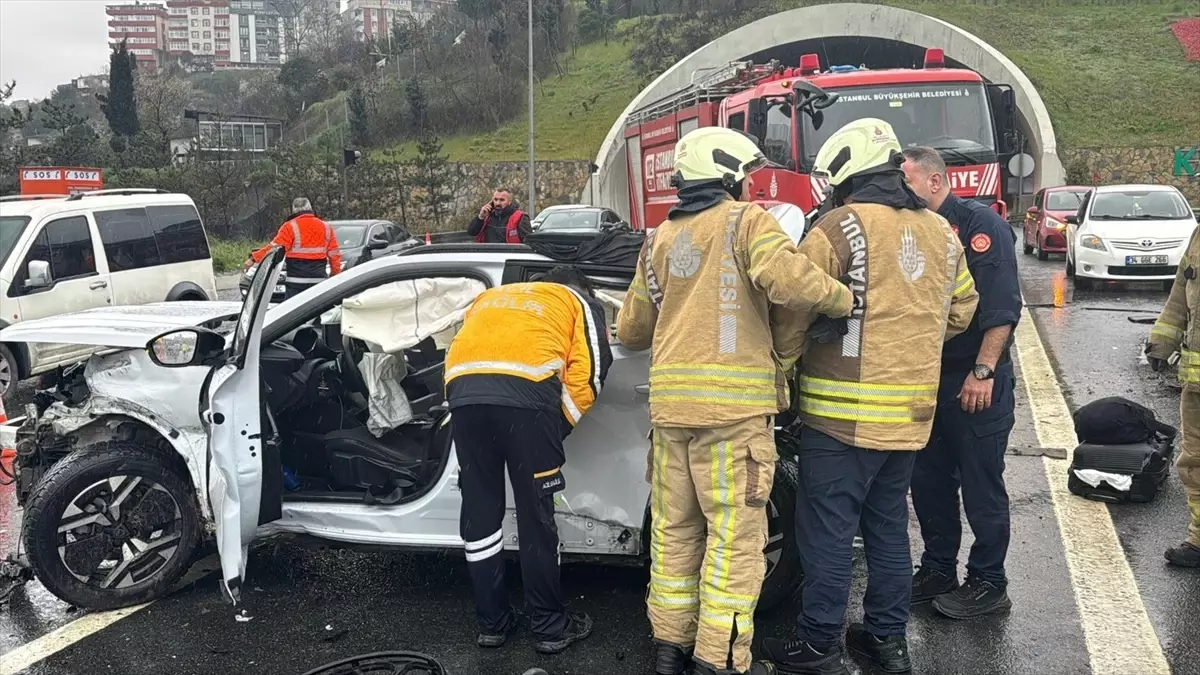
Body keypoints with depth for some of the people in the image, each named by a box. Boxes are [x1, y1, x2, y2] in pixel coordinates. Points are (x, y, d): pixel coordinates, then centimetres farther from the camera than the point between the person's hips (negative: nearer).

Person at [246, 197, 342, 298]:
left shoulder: (290, 226, -3)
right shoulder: (326, 227, 11)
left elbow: (275, 247, -12)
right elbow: (334, 255, 11)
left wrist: (253, 258, -10)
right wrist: (337, 275, 19)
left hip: (296, 281, -4)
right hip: (319, 280, 4)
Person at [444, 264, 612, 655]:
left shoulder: (491, 297, 40)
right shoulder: (580, 303, 27)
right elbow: (589, 372, 11)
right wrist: (559, 428, 17)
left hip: (463, 391, 4)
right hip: (526, 392, -4)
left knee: (479, 511, 14)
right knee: (535, 515, 6)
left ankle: (491, 624, 23)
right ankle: (550, 627, 17)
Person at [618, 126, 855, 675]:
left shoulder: (660, 238, 16)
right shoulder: (746, 221, 0)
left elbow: (631, 330, 22)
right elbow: (787, 279, -21)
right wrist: (842, 299, -4)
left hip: (669, 400, 6)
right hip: (734, 401, -6)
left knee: (673, 528, 14)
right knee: (735, 534, 1)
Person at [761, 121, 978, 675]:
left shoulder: (842, 226, -13)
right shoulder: (941, 233, 9)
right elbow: (960, 312, 19)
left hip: (844, 412, -7)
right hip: (911, 413, 7)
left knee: (828, 532, 3)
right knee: (889, 527, 18)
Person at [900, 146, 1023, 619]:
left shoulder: (979, 223, -11)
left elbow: (1003, 305, -19)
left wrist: (983, 371, -23)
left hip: (977, 384, -8)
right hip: (930, 380, 8)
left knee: (981, 487, 3)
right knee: (929, 482, 14)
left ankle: (988, 584, 16)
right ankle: (938, 571, 29)